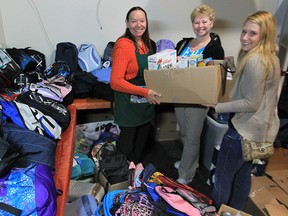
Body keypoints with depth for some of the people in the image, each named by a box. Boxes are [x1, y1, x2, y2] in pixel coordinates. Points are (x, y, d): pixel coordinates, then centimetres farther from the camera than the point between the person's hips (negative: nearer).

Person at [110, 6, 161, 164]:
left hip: (147, 105, 8)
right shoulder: (123, 45, -19)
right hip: (129, 107, -8)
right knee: (126, 150, 9)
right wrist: (145, 92, -27)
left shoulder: (148, 43, 6)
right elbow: (116, 81, -25)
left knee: (141, 145, 24)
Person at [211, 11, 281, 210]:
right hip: (260, 127, 10)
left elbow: (251, 103, -23)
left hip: (246, 128, -10)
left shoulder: (254, 61, -24)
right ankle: (236, 211, 41)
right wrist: (232, 65, 12)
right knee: (243, 174, 23)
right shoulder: (270, 57, 8)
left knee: (223, 176, 7)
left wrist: (216, 107, -19)